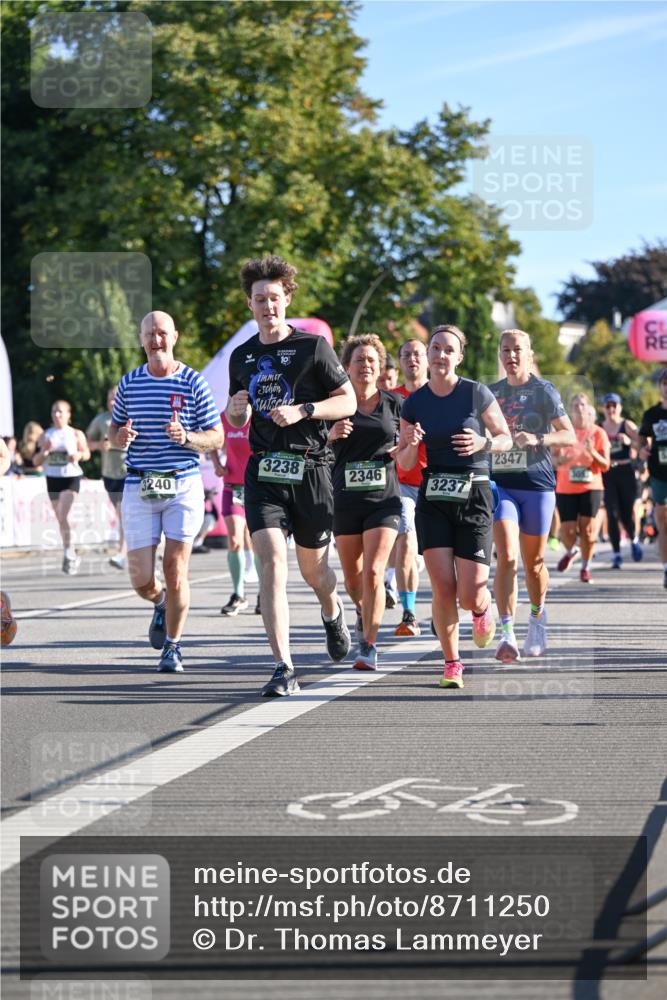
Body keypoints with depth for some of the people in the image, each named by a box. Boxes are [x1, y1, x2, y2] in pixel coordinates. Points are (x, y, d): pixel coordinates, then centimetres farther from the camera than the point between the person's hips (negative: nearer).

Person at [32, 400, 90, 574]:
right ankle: (71, 554, 24)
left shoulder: (76, 435, 0)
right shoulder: (46, 436, 6)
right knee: (60, 519, 11)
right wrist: (44, 450, -13)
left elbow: (87, 453, 10)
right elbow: (36, 461, 6)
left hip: (71, 477, -4)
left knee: (63, 516, -18)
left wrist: (79, 455, -12)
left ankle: (68, 552, -10)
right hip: (52, 479, 4)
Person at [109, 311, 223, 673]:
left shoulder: (193, 382, 0)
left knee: (175, 570, -6)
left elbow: (216, 437, 2)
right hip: (139, 488, 2)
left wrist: (186, 437, -18)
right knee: (140, 579, -1)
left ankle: (172, 647, 12)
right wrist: (118, 437, -7)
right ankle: (161, 603, 36)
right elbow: (114, 430, 18)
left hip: (183, 484, -2)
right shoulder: (129, 382, 8)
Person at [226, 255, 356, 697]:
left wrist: (302, 410, -14)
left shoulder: (313, 346, -2)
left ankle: (333, 612, 47)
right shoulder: (242, 356, 11)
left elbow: (349, 401, 0)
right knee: (272, 560, -15)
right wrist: (235, 408, -2)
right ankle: (284, 669, -18)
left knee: (313, 568, 9)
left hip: (310, 469, -2)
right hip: (263, 470, 2)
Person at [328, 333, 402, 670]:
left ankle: (369, 646, -8)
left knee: (373, 573, -15)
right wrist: (331, 436, -18)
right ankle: (363, 611, 44)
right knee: (353, 579, 11)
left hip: (384, 499, -1)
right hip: (345, 500, 1)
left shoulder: (393, 403, 5)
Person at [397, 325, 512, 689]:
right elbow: (404, 463, 10)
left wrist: (483, 443, -17)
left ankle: (484, 609, 30)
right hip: (432, 498, 2)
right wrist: (410, 445, -13)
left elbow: (506, 438, 4)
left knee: (470, 595, -7)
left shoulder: (476, 393, -5)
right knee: (443, 588, -9)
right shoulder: (414, 403, 4)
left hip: (473, 495, -2)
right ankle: (452, 664, 7)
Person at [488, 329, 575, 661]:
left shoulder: (543, 390, 0)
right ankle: (507, 633, -21)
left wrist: (537, 439, -21)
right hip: (500, 484, 2)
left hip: (537, 484, -2)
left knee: (533, 562, 9)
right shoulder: (492, 393, 11)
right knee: (506, 557, -15)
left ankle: (537, 617, 34)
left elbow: (569, 435, -6)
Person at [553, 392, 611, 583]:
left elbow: (605, 466, 1)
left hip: (590, 488, 0)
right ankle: (570, 551, 29)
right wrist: (560, 459, -14)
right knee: (568, 530, -6)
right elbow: (553, 458, 8)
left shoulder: (598, 433, 1)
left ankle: (585, 568, 12)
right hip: (565, 488, 0)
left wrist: (592, 453, -16)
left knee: (587, 528, -5)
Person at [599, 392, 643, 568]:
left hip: (625, 472, -1)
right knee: (612, 514, -7)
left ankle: (634, 539, 34)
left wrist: (629, 441, -25)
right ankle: (616, 554, -1)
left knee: (627, 513, 1)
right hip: (607, 474, 1)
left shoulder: (628, 426, 1)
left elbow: (641, 446, -7)